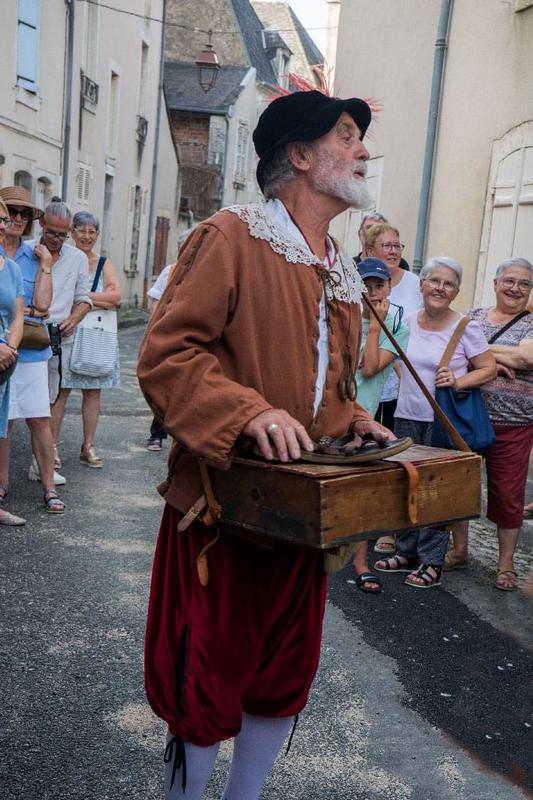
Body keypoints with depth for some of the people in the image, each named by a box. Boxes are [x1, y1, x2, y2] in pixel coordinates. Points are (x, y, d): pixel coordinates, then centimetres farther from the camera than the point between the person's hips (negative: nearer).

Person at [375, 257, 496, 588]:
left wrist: (457, 381, -17)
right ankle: (407, 552, 24)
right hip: (407, 415, 5)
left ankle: (432, 562, 11)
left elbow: (489, 368, -4)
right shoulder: (407, 320, 6)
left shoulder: (466, 328, -7)